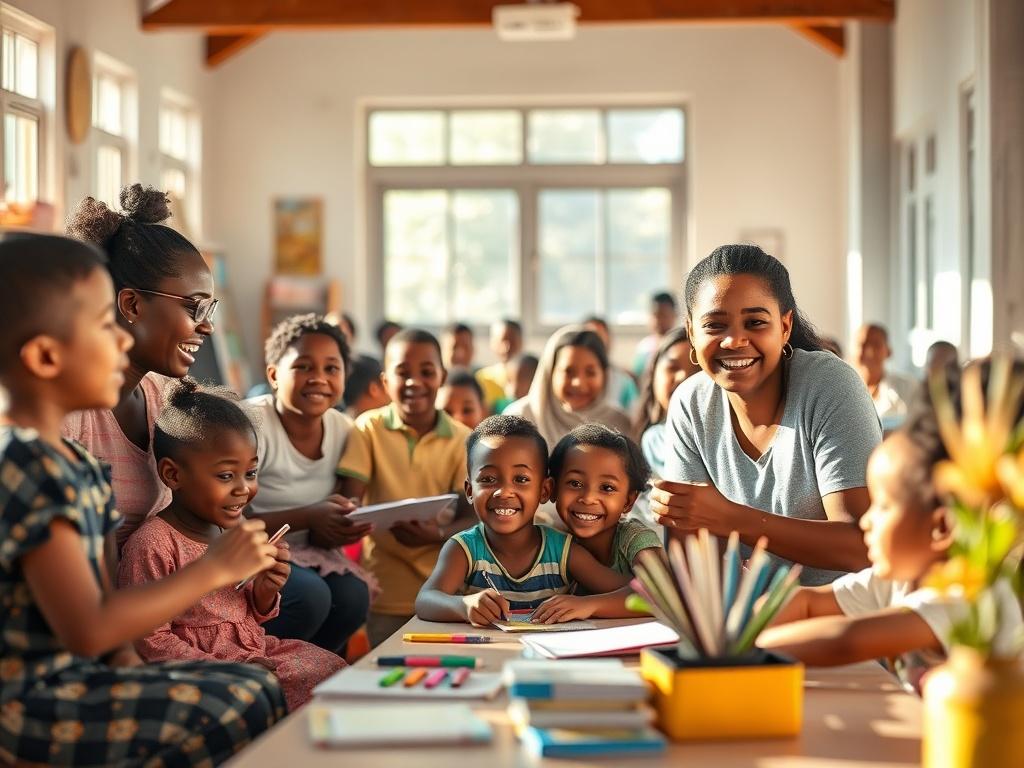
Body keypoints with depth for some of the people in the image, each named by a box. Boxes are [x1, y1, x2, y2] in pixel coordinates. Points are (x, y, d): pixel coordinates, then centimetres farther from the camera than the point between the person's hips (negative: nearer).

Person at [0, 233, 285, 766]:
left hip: (70, 680, 10)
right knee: (245, 707, -19)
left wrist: (132, 676, -2)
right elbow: (89, 630, -22)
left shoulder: (76, 466, 12)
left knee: (255, 684, 7)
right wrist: (213, 570, -15)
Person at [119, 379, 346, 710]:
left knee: (334, 670, 1)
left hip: (256, 651, 8)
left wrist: (266, 591, -4)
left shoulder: (236, 526, 7)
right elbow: (150, 641, -18)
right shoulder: (151, 545, -18)